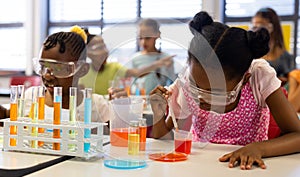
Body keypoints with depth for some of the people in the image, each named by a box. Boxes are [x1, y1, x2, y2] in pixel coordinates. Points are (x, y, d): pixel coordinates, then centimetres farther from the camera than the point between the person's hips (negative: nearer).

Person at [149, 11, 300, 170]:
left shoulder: (260, 76, -20)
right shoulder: (185, 85, -15)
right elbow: (162, 138, -3)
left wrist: (257, 148, -37)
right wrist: (159, 114, -24)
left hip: (245, 164, 0)